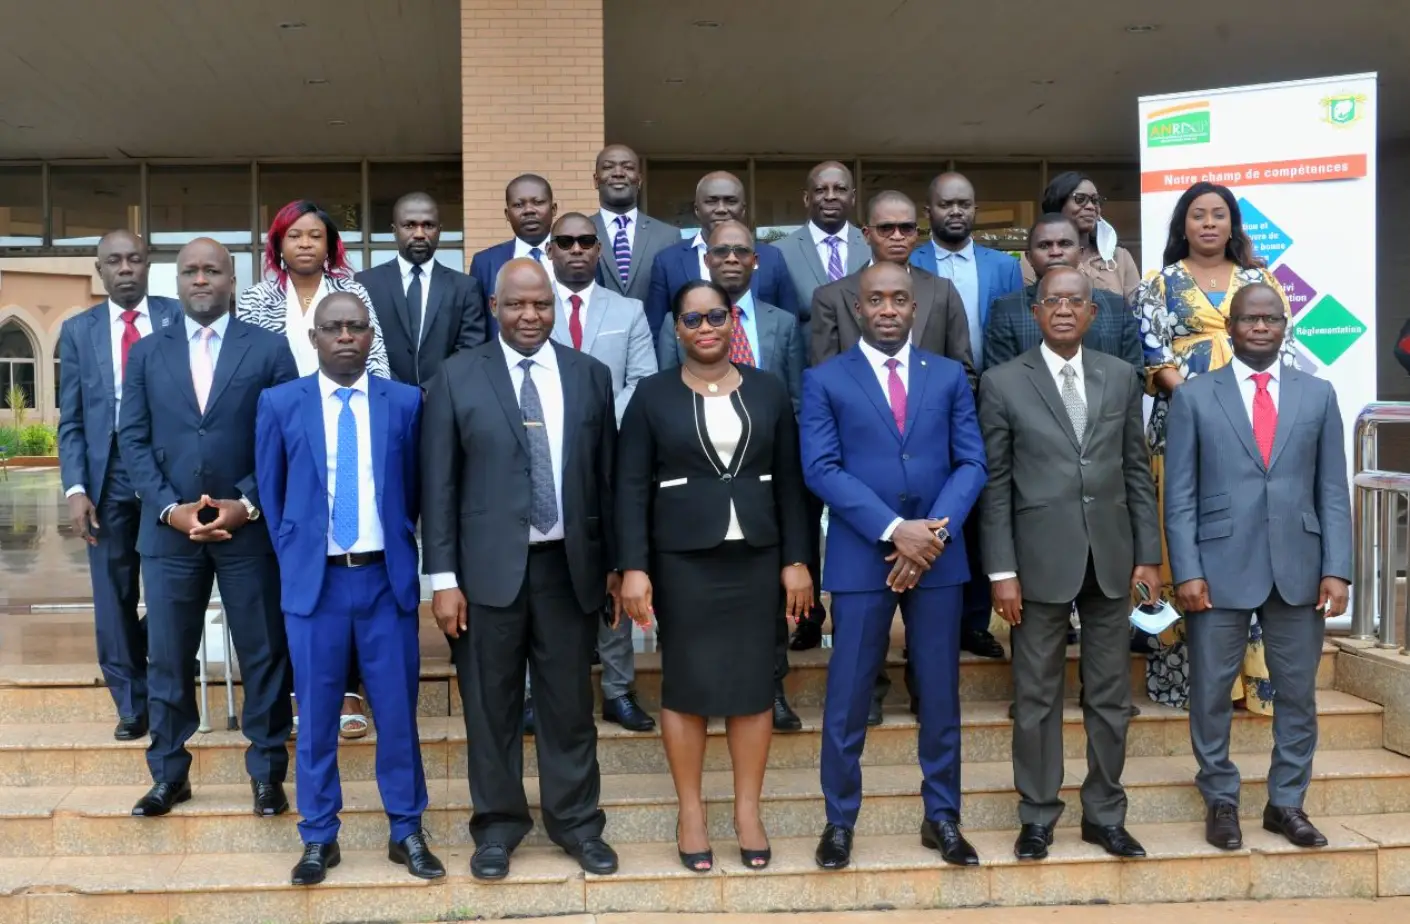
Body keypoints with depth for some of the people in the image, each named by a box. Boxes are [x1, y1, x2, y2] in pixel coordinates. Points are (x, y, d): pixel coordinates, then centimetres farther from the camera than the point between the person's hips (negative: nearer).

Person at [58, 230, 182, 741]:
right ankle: (131, 704, 21)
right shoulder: (78, 330, 8)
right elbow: (71, 420, 6)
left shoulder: (179, 318, 3)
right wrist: (75, 488, -5)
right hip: (107, 475, 2)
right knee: (114, 599, 7)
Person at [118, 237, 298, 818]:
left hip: (249, 527, -2)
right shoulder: (146, 353, 10)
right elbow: (132, 440, 4)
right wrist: (170, 508, -9)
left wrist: (247, 505, -12)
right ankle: (169, 773, 22)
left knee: (264, 655, 5)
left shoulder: (270, 349, 3)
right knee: (167, 657, 8)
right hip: (169, 528, 2)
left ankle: (267, 773, 17)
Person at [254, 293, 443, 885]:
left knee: (397, 710, 6)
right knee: (317, 715, 7)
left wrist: (395, 545, 9)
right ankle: (319, 838, 20)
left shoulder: (405, 402, 2)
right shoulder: (280, 404, 2)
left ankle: (406, 832, 20)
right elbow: (270, 490, 10)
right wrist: (293, 557, 8)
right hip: (314, 578, 0)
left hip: (386, 577, 1)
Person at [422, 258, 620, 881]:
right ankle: (498, 824, 24)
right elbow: (438, 484, -2)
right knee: (491, 706, 8)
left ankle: (575, 821, 25)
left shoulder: (590, 375, 6)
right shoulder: (457, 378, 0)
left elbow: (606, 476, 9)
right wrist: (443, 577, -6)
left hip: (570, 565, 2)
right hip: (489, 566, -1)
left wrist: (616, 563, 9)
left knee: (569, 704, 10)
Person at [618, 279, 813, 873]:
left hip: (756, 556, 2)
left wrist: (796, 559, 2)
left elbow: (790, 482, 6)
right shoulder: (653, 396, -1)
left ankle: (748, 810, 19)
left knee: (753, 682, 6)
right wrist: (633, 568, -9)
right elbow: (632, 488, -2)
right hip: (682, 560, -2)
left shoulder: (769, 391, 5)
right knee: (685, 684, 5)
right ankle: (691, 812, 18)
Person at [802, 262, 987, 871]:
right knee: (848, 696, 4)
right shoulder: (825, 380, 2)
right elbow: (821, 469, -8)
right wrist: (893, 530, -16)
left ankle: (942, 818, 22)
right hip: (861, 557, -2)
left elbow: (972, 462, 3)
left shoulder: (949, 376, 10)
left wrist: (936, 531, -12)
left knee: (941, 694, 9)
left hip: (939, 555, 2)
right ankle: (839, 822, 17)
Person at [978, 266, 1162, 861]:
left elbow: (1138, 472, 9)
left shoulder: (1121, 378, 7)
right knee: (1037, 697, 6)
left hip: (1111, 559, 3)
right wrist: (1002, 571, -7)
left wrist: (1148, 555, 4)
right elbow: (995, 483, -3)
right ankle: (1038, 817, 19)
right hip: (1041, 560, -3)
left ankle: (1104, 815, 24)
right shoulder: (1002, 383, -2)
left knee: (1110, 696, 10)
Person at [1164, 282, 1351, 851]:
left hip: (1298, 568, 2)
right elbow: (1180, 495, -1)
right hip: (1220, 568, -2)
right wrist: (1186, 571, -9)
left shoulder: (1318, 394, 9)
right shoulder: (1193, 397, 2)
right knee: (1211, 693, 5)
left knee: (1298, 693, 9)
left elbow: (1333, 490, 6)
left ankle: (1286, 803, 23)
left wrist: (1336, 569, -2)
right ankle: (1220, 801, 20)